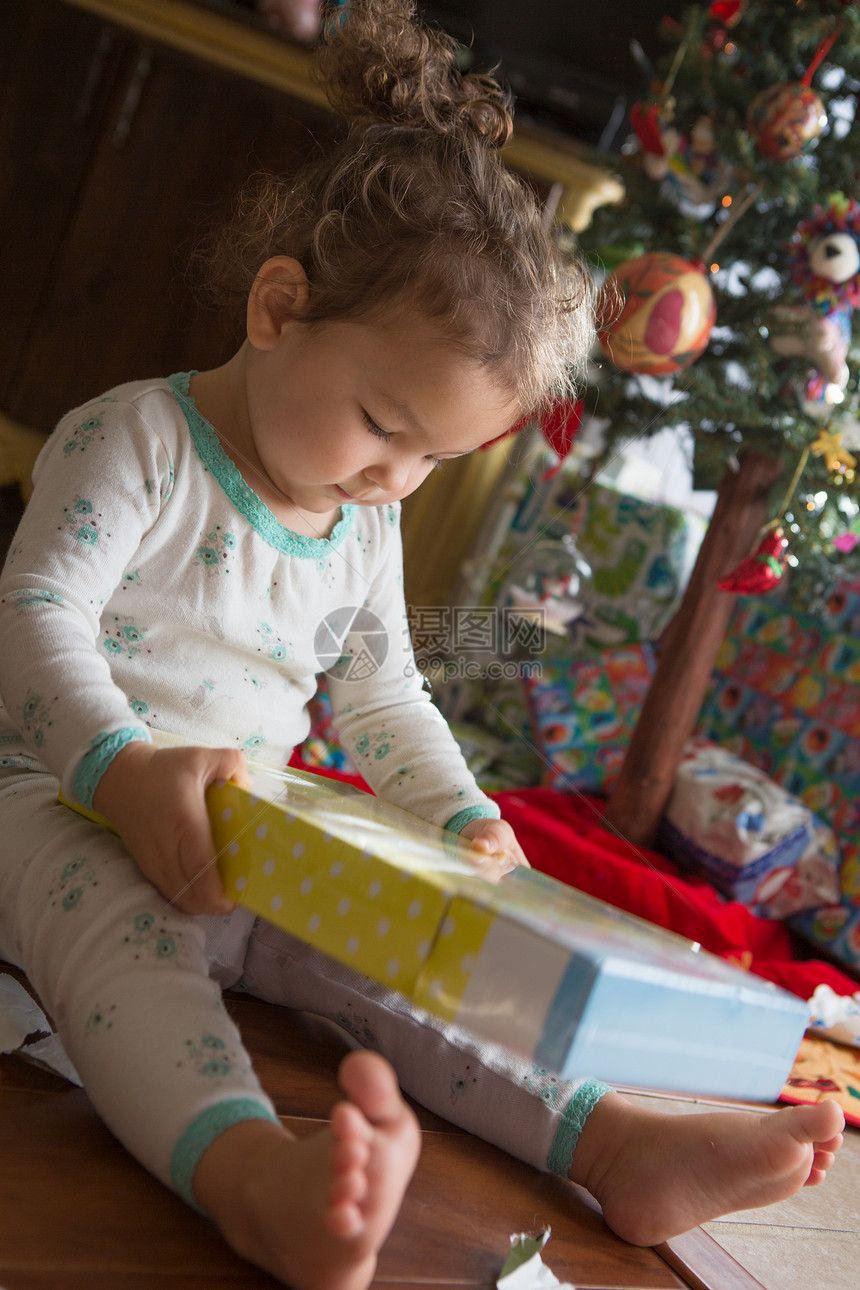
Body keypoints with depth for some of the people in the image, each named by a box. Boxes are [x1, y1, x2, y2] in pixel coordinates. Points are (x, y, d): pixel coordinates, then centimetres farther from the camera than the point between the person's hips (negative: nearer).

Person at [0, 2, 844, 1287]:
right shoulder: (135, 438, -11)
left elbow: (381, 696, 18)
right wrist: (129, 770, -36)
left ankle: (612, 1140, -19)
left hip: (249, 843, 7)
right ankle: (252, 1171, -61)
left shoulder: (367, 529, 11)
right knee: (118, 923, -37)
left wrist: (464, 820, 3)